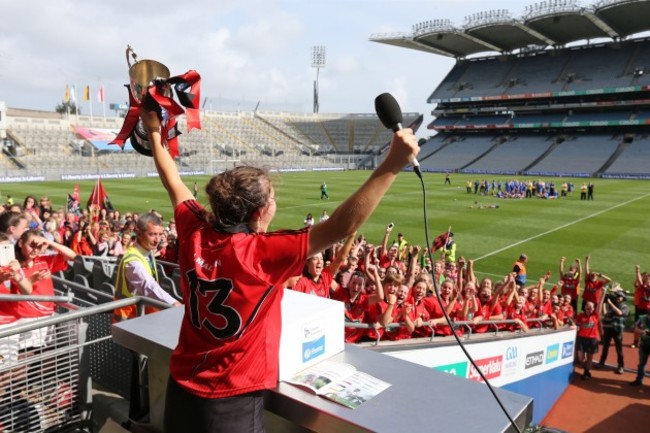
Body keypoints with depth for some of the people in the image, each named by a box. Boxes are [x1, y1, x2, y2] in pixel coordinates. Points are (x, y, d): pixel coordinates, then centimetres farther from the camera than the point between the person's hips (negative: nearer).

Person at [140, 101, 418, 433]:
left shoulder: (195, 234, -10)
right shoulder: (262, 253, -27)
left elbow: (173, 183, 8)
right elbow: (341, 228, -32)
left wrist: (154, 133, 23)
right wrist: (392, 166, -34)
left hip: (182, 387, 6)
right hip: (231, 402, -6)